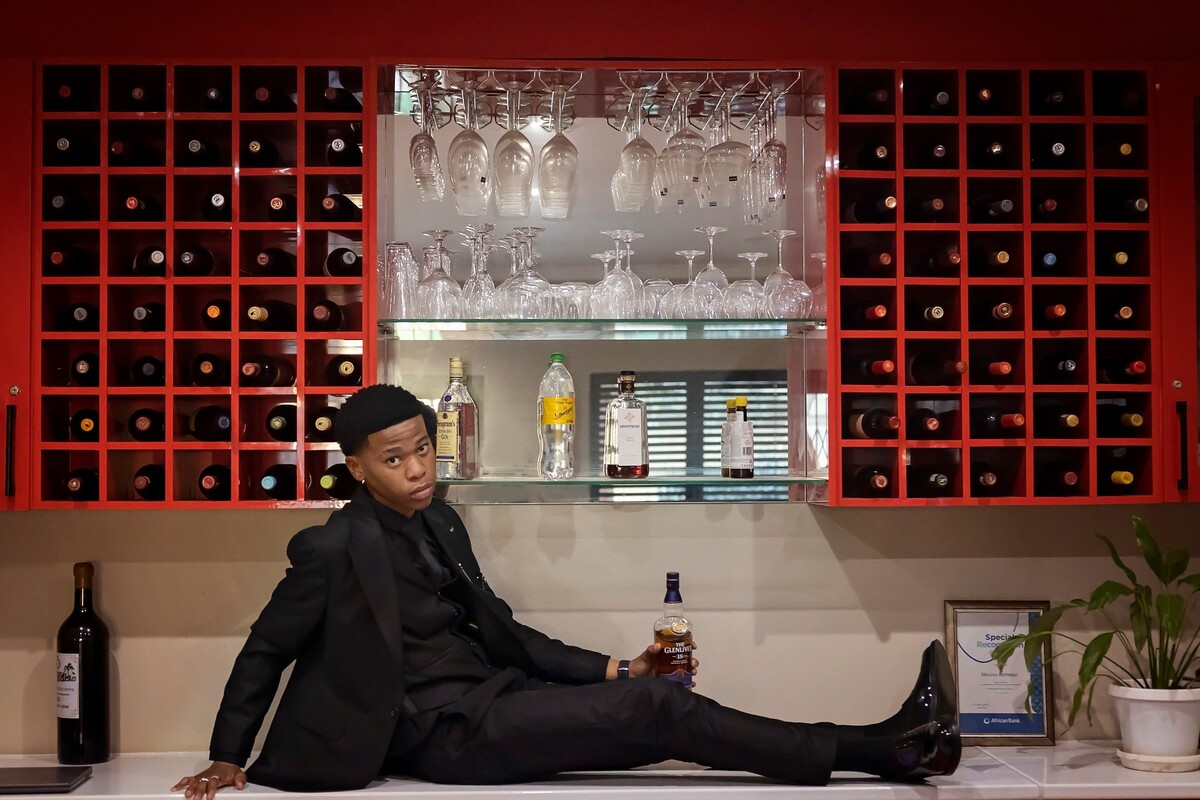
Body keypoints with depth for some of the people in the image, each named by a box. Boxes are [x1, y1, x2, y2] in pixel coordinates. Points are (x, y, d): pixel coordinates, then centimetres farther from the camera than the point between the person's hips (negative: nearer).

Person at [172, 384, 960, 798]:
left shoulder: (440, 523, 11)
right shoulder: (334, 549, -11)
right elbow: (264, 653, -1)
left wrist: (611, 669, 9)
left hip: (492, 701, 7)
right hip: (446, 734, -7)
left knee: (648, 701, -9)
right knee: (657, 706, -18)